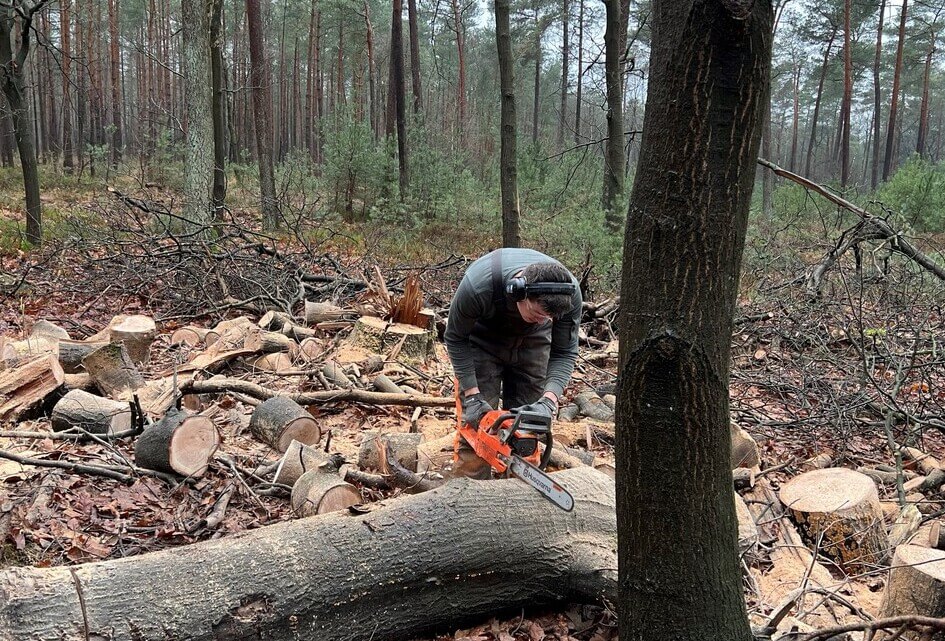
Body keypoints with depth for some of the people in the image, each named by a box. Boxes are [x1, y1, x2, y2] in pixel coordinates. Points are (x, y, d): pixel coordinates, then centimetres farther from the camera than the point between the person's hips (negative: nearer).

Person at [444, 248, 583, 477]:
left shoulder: (569, 294, -32)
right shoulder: (478, 285, -39)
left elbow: (564, 353, -18)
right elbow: (456, 338, -21)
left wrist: (549, 401, -33)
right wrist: (471, 396, -25)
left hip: (532, 341, 2)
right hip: (482, 338, -2)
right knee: (476, 423, -9)